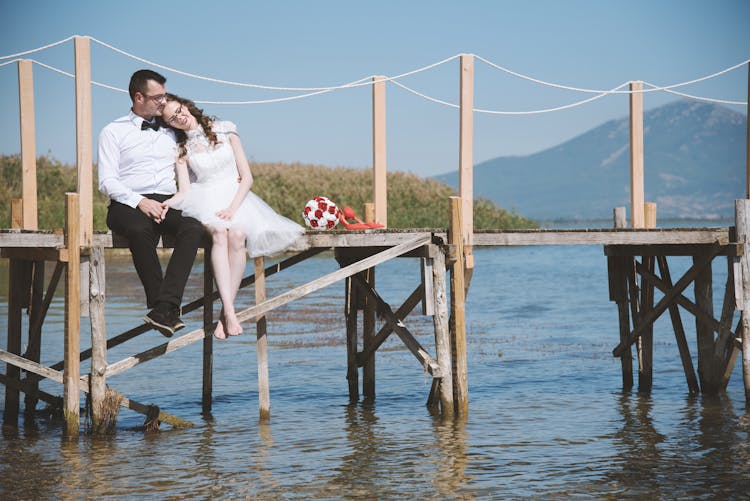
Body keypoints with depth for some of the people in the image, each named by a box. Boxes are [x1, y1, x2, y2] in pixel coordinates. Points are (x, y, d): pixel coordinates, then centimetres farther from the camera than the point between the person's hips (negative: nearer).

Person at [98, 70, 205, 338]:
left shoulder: (170, 131, 23)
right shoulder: (113, 132, 10)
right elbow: (107, 182, 0)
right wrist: (140, 202, -16)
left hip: (168, 203, 3)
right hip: (128, 205, -3)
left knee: (194, 227, -32)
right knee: (140, 230, -40)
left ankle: (164, 308, -41)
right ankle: (165, 308, -35)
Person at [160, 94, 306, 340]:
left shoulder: (224, 130, 6)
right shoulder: (181, 148, 10)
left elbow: (247, 177, 3)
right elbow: (184, 192, 0)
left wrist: (232, 208, -13)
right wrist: (164, 204, -22)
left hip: (236, 198, 0)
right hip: (204, 202, 0)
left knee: (237, 234, -34)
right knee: (219, 232, -35)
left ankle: (225, 313, -33)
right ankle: (230, 312, -44)